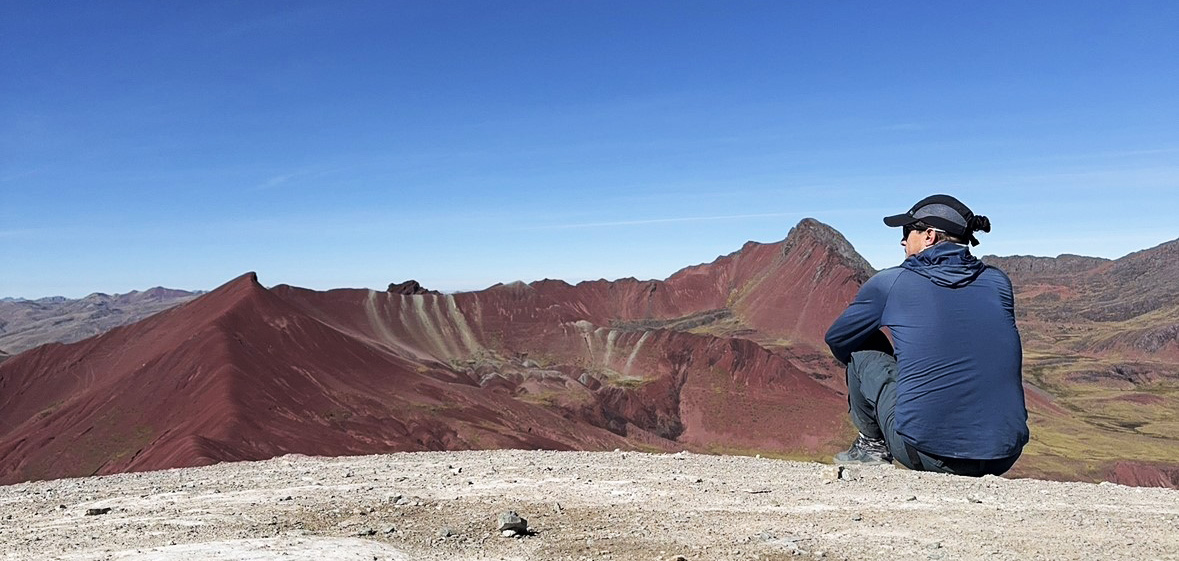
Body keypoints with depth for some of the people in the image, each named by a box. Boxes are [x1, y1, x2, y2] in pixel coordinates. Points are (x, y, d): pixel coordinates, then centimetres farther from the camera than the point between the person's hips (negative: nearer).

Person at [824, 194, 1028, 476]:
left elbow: (838, 340, 16)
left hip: (926, 454, -4)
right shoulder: (998, 282, 9)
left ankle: (872, 444, 27)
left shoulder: (890, 283, 0)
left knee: (862, 349, 15)